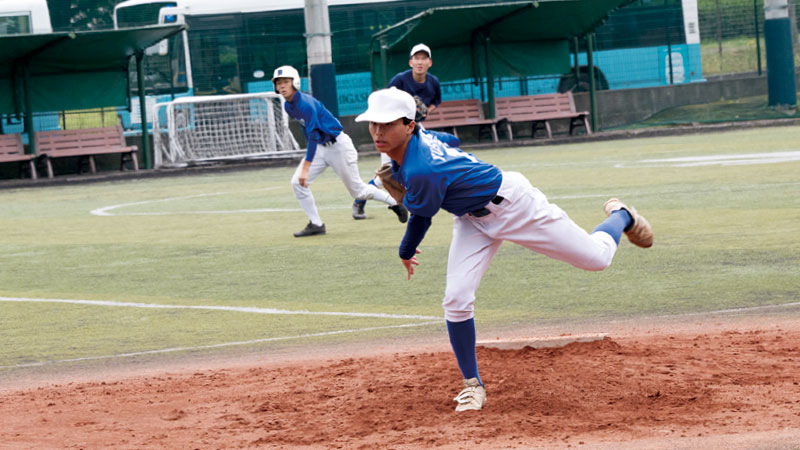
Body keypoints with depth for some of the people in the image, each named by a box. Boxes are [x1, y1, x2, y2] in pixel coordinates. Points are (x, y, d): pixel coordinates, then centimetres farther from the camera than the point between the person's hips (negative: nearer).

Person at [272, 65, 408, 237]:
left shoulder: (306, 103, -27)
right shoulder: (288, 106, 0)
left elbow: (313, 135, -33)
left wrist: (306, 168, -38)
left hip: (338, 145, -8)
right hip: (319, 147, 8)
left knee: (357, 190, 3)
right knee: (297, 183, -9)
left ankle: (396, 203, 24)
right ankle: (316, 224, -2)